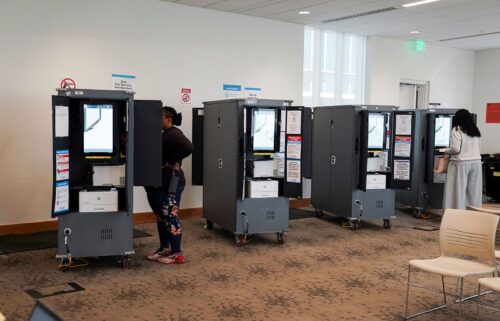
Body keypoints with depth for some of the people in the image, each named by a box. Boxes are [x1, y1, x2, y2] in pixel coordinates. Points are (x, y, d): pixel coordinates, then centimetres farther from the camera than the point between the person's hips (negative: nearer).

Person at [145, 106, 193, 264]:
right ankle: (164, 249, 26)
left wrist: (171, 162, -21)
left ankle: (177, 253, 4)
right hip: (161, 181, 10)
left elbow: (188, 148, -31)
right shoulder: (165, 134, 15)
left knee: (170, 217, -4)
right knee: (161, 217, 15)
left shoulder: (174, 133, -15)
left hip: (171, 182, -10)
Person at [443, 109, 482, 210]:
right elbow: (471, 148, 11)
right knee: (474, 191, 9)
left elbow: (456, 149, -15)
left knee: (458, 190, 0)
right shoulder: (475, 131, 13)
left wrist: (447, 152, 4)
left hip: (461, 163, -6)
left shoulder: (457, 130, -7)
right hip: (476, 162, 6)